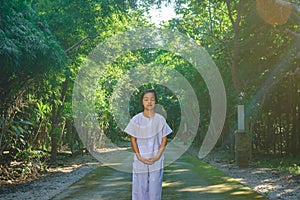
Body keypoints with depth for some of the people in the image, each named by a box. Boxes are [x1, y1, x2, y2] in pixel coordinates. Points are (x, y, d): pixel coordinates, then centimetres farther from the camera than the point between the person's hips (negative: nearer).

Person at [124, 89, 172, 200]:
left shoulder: (160, 119, -2)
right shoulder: (136, 119, -3)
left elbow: (164, 139, 3)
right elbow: (133, 139, 1)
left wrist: (157, 156, -8)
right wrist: (139, 157, -8)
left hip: (156, 160, 0)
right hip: (140, 161, 0)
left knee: (155, 187, 5)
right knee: (140, 187, 4)